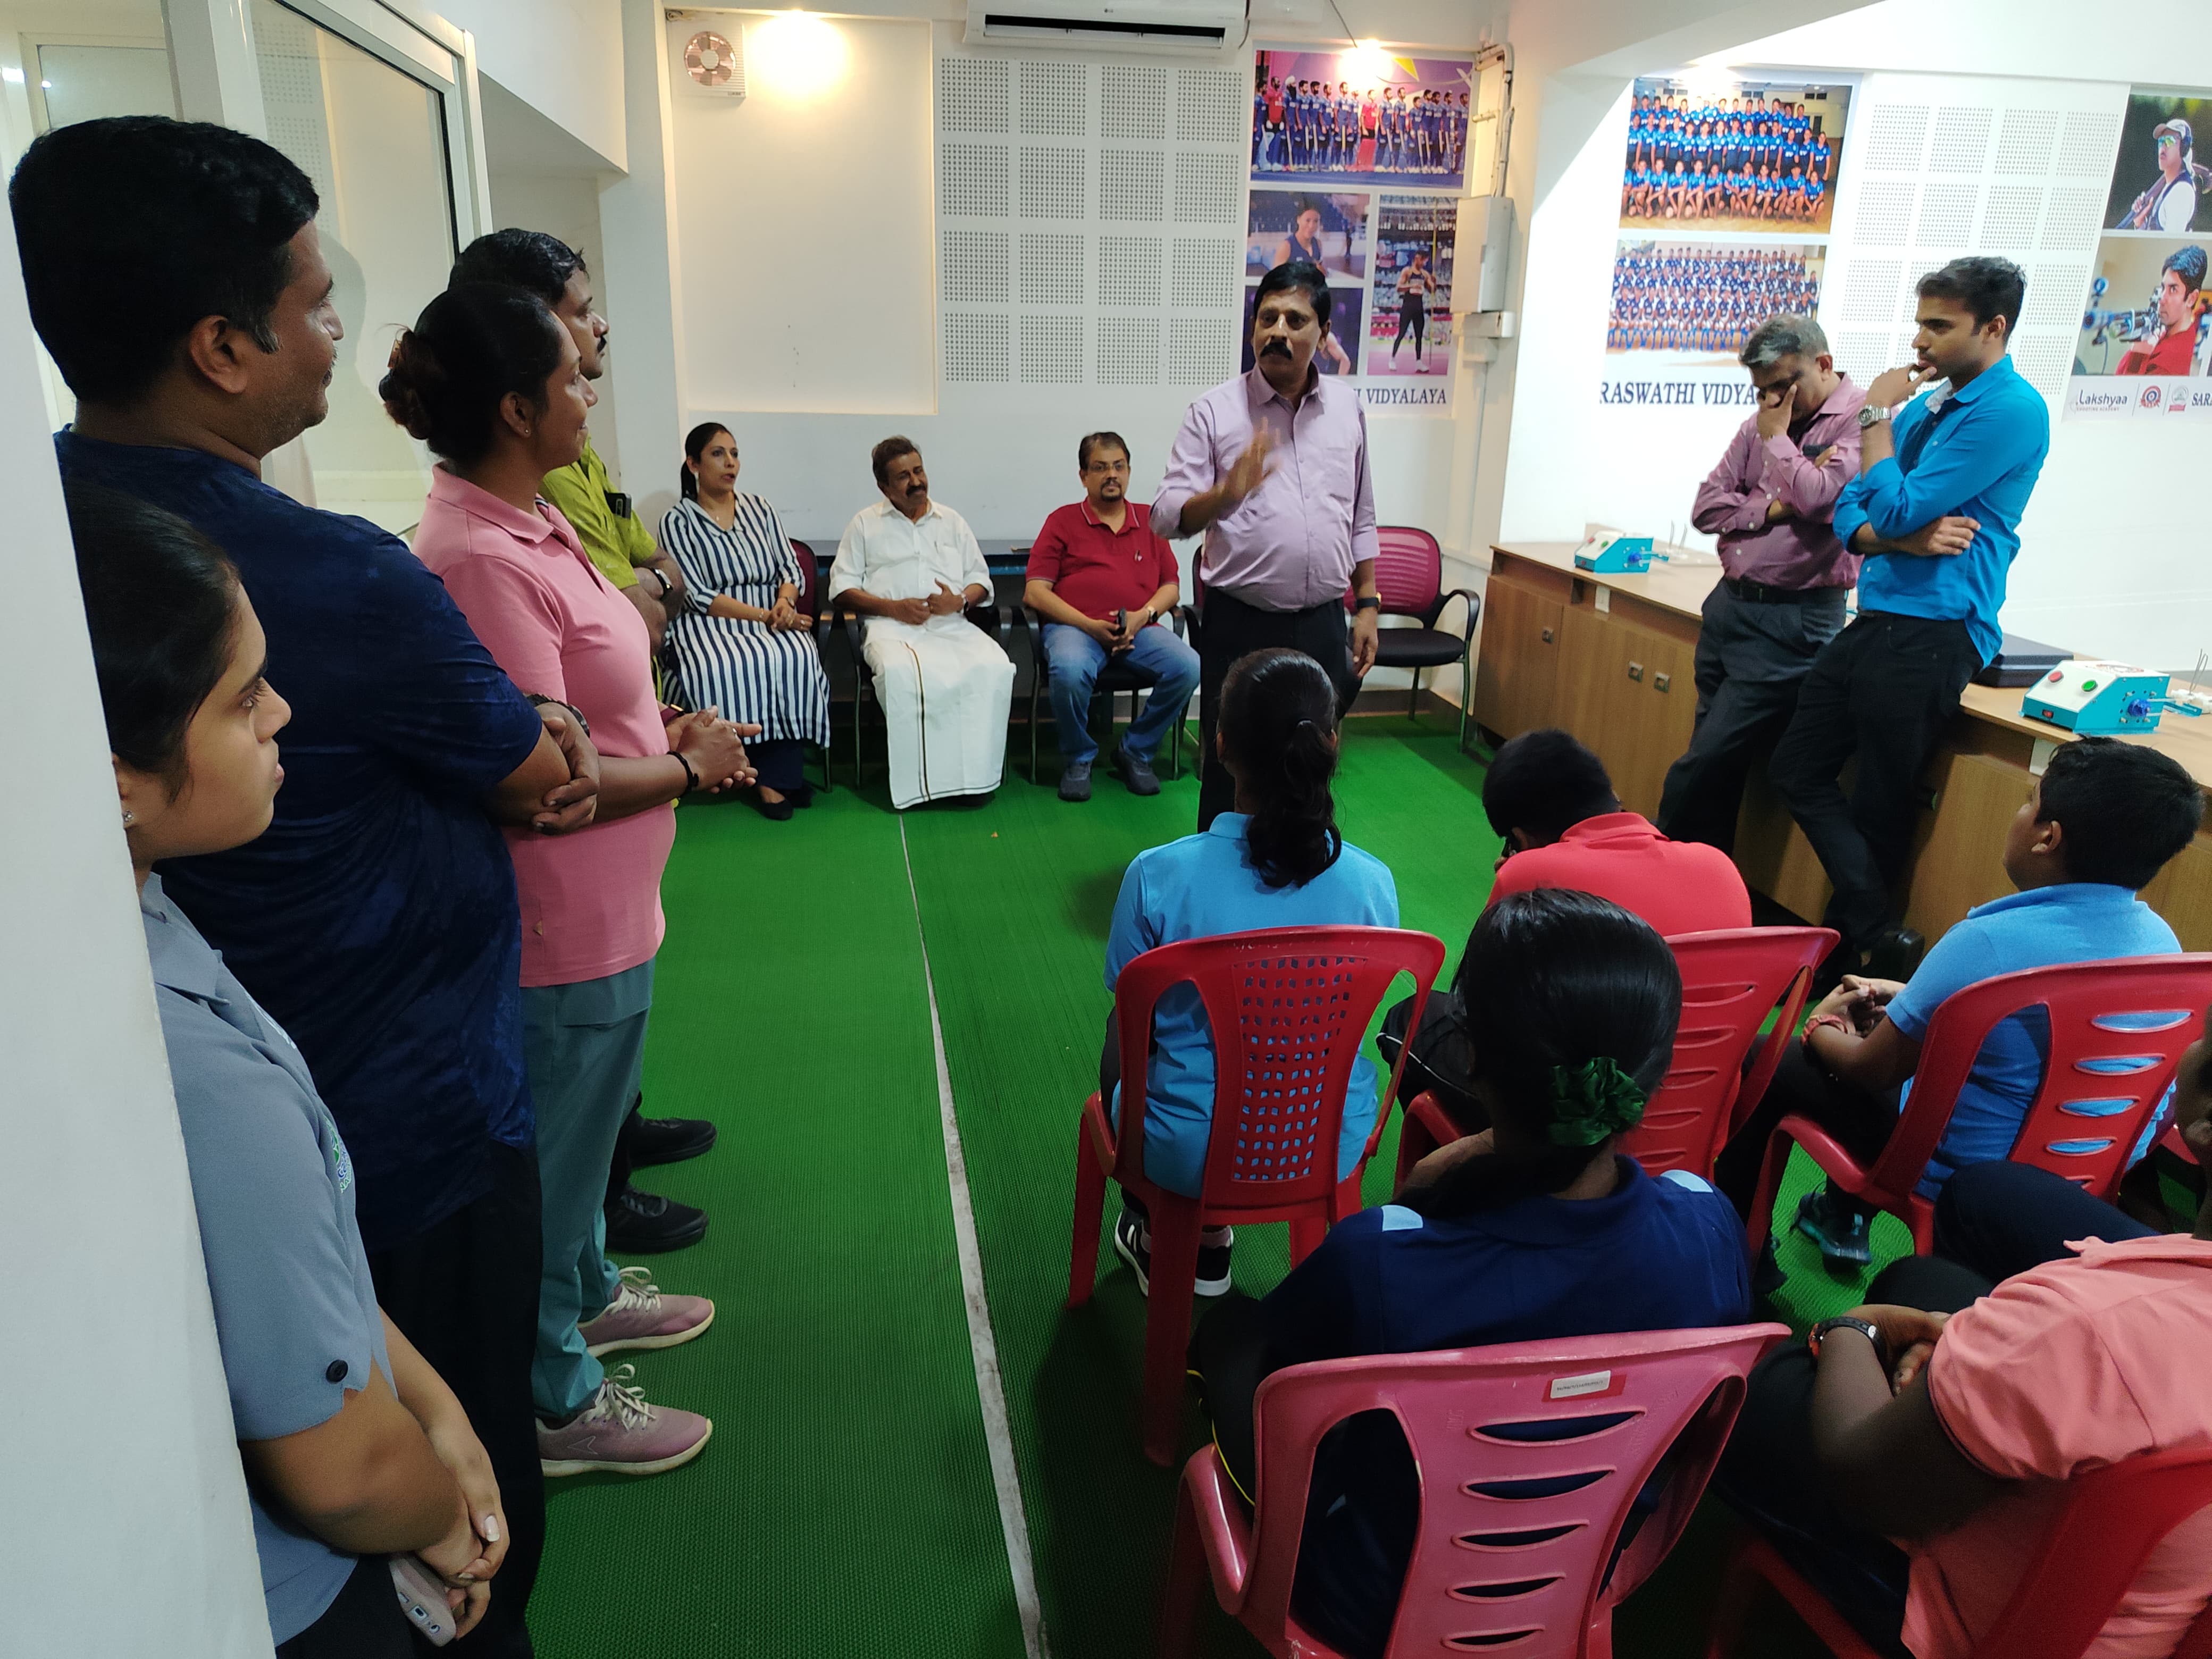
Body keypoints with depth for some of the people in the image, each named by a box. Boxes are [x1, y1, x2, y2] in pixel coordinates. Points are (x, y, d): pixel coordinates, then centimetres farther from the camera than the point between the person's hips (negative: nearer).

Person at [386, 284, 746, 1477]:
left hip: (603, 910, 10)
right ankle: (559, 1401, 31)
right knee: (558, 1149, 9)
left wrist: (671, 736, 1)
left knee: (586, 1123, 27)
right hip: (564, 929, -10)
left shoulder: (526, 525, 6)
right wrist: (688, 767, -13)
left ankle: (588, 1297, 50)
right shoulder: (480, 560, -26)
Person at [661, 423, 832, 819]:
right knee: (723, 671, -36)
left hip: (772, 614, 3)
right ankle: (778, 774, -21)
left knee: (794, 660, -32)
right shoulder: (677, 521, 2)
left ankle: (776, 775, -23)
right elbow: (700, 596, -7)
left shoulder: (759, 507, 15)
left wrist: (785, 601, -11)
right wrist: (763, 616, -17)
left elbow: (790, 564, 13)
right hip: (712, 623, -3)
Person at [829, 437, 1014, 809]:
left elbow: (981, 580, 21)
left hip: (951, 624, 2)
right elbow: (842, 587, 9)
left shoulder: (952, 522, 24)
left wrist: (960, 600, -4)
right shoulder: (865, 523, 17)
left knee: (993, 667, -31)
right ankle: (921, 777, -29)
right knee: (901, 672, -39)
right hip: (892, 625, -2)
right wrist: (892, 607, -7)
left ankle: (974, 770, -25)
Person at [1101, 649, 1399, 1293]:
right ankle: (1209, 1241, 49)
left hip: (1190, 1155, -2)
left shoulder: (1158, 876, -24)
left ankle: (1158, 1241, 49)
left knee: (1125, 1037, 31)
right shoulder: (1371, 882, -17)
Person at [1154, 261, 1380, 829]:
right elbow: (1166, 516, -10)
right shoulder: (1214, 410, -4)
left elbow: (1361, 519, 15)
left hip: (1322, 623, 4)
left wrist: (1367, 604, 11)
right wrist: (1227, 493, -29)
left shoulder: (1348, 408, 8)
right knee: (1229, 768, 5)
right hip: (1240, 625, -3)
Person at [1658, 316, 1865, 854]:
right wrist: (1769, 509, -9)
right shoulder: (1761, 424, 13)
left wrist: (1777, 438, -10)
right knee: (1717, 768, 13)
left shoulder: (1861, 420, -9)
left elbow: (1817, 497, -24)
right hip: (1728, 605, 8)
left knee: (1698, 770, -9)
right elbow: (1706, 507, 8)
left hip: (1793, 622, -7)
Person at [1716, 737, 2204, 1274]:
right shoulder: (2160, 938, -8)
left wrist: (1820, 1024, 4)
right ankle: (1845, 1219, 42)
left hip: (1963, 1174, -7)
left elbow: (1872, 1068, -16)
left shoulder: (1991, 942, -30)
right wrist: (1910, 998, 13)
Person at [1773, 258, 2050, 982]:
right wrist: (1909, 538, -13)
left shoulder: (2011, 410, -12)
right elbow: (1849, 516, 9)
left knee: (1882, 808, 3)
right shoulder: (1926, 405, 13)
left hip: (1932, 636, -9)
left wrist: (1875, 416, -6)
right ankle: (1876, 927, 15)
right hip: (1875, 621, 9)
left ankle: (1854, 950, 21)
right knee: (1797, 769, 10)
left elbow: (1895, 510, -18)